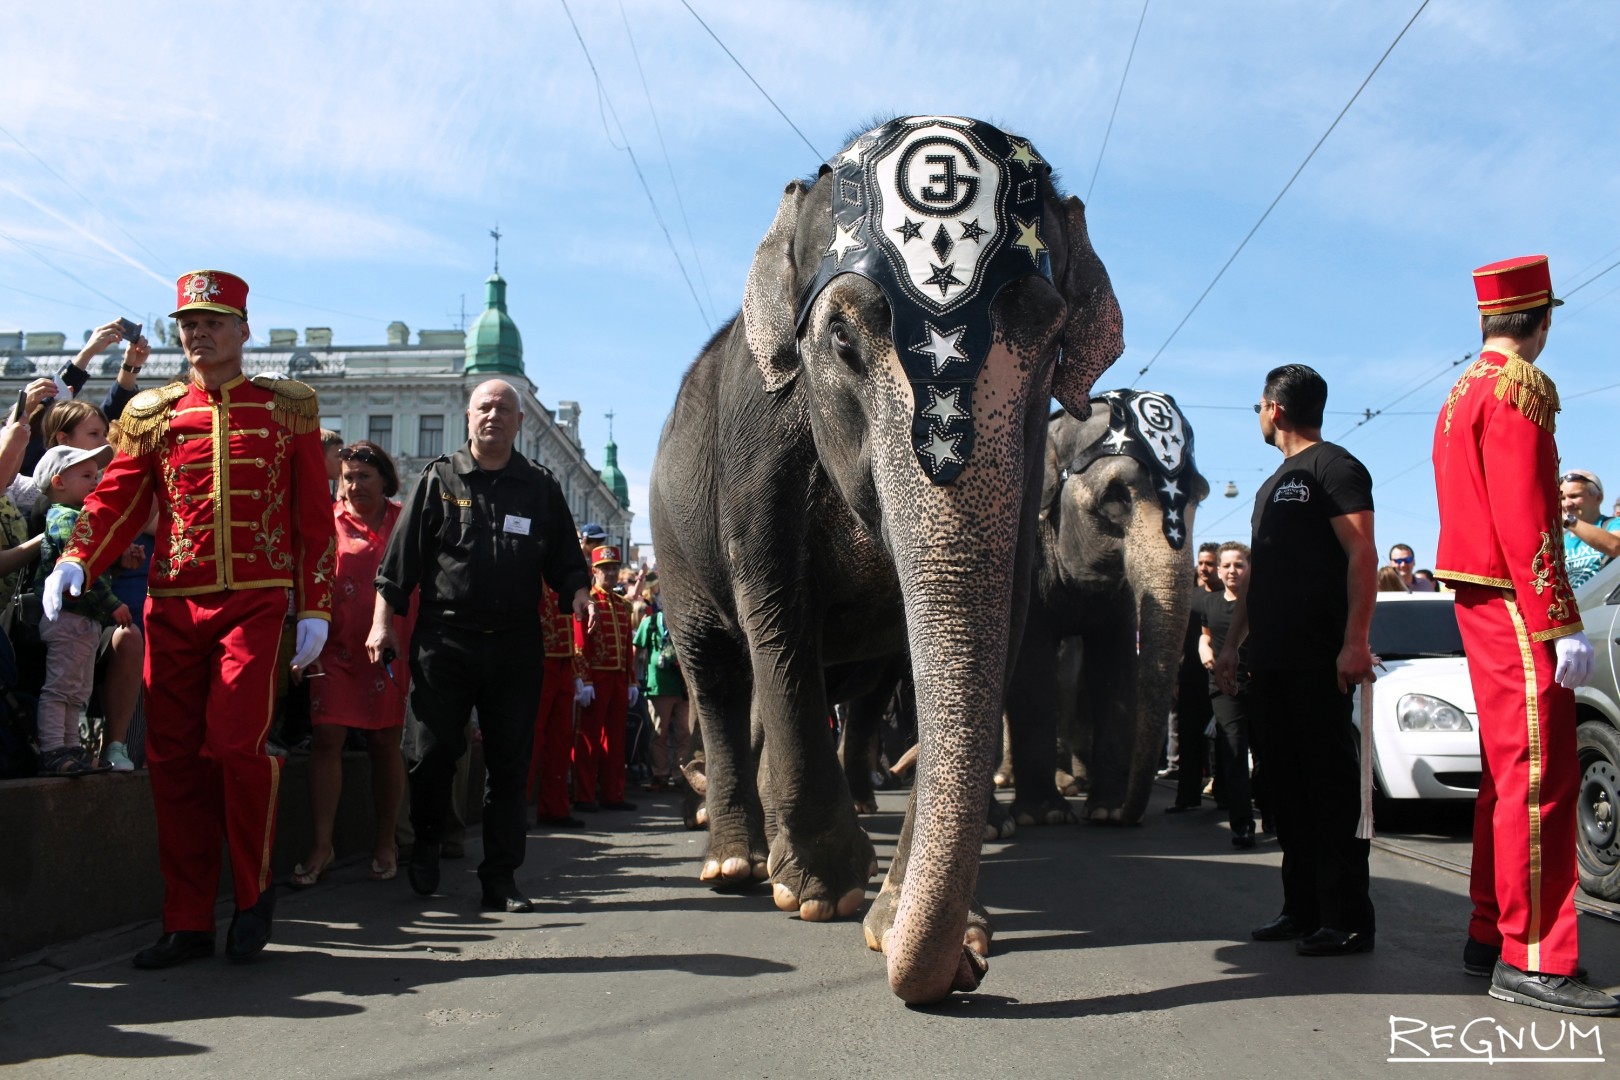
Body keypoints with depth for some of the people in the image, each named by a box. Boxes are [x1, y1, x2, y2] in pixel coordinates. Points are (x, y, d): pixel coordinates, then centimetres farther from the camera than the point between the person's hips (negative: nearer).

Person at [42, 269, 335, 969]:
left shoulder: (287, 409, 8)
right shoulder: (151, 414, 14)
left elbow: (315, 517, 6)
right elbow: (117, 497, 6)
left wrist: (316, 608, 0)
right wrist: (76, 561, -14)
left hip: (257, 601, -3)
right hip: (173, 604, 3)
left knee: (237, 738, -16)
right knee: (173, 755, 3)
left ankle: (255, 890, 8)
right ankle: (188, 923, 14)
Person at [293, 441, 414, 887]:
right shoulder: (327, 521, 7)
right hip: (337, 645, 0)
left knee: (384, 741, 5)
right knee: (327, 737, -7)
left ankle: (385, 842, 16)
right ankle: (321, 845, -1)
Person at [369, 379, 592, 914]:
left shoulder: (541, 487, 12)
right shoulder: (438, 479, 7)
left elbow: (565, 559, 14)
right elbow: (400, 557, 4)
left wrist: (579, 593, -6)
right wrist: (382, 622, -1)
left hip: (516, 644, 1)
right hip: (444, 638, -1)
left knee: (509, 762, 3)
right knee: (438, 750, 1)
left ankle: (500, 879, 11)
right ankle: (425, 841, 29)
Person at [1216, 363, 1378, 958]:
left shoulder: (1334, 467, -3)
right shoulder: (1272, 486, 24)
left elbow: (1362, 556, -12)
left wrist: (1355, 642, -22)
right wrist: (1232, 645, 21)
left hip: (1319, 662, -9)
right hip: (1271, 661, 9)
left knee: (1331, 785, -7)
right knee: (1287, 789, 9)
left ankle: (1348, 918, -2)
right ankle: (1304, 909, 16)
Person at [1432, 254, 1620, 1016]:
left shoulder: (1460, 396, 19)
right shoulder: (1520, 388, -11)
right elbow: (1526, 521, -20)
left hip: (1480, 604, 10)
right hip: (1517, 609, -10)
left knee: (1508, 773, 14)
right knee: (1542, 776, -8)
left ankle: (1491, 936, 21)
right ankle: (1532, 961, -5)